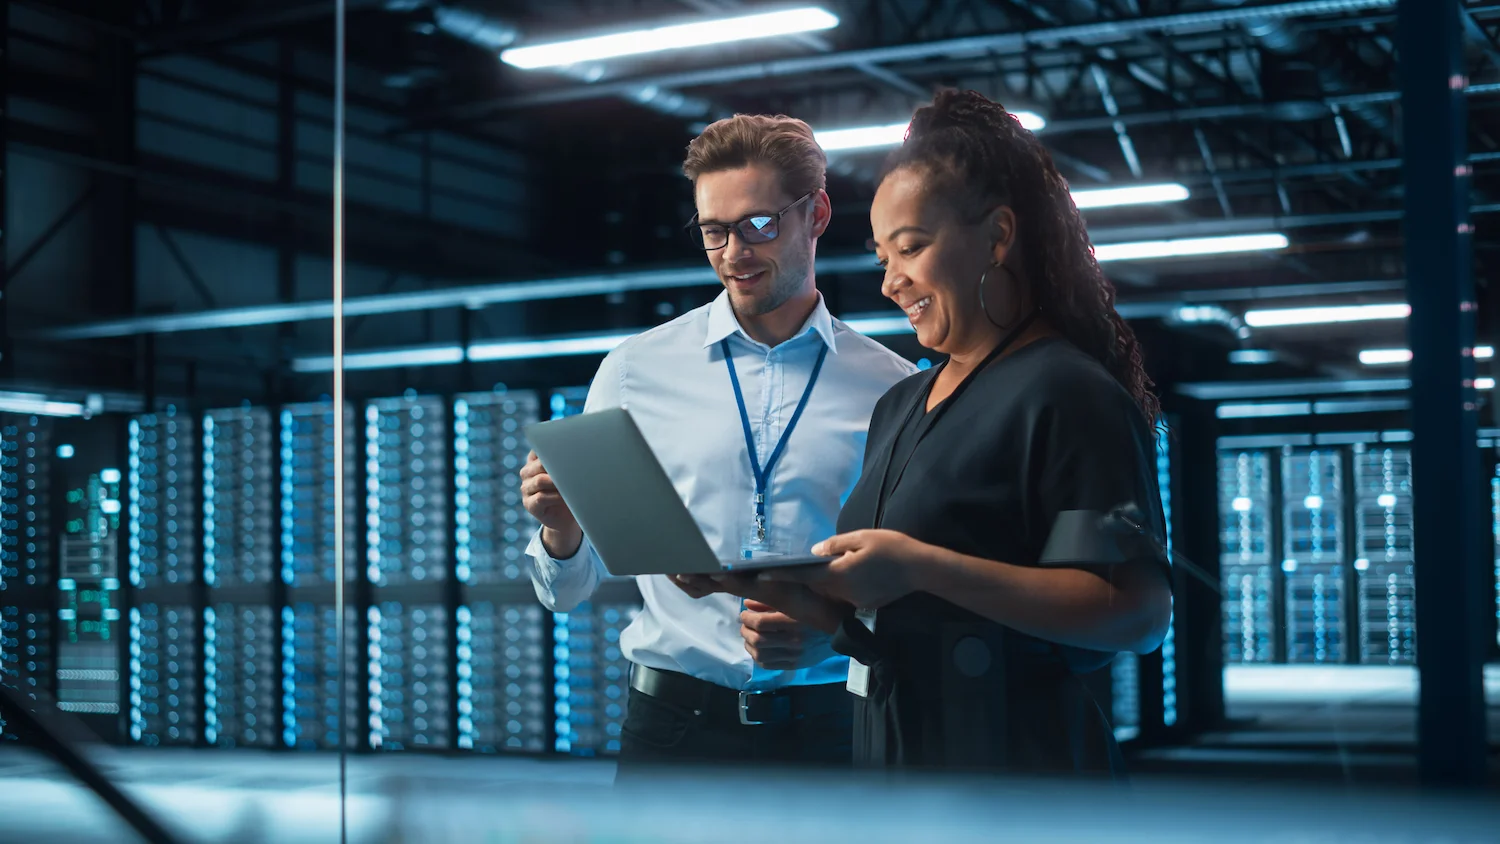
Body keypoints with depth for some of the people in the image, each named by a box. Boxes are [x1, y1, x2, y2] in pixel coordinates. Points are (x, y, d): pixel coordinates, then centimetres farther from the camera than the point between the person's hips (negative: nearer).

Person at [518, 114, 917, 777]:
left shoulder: (891, 388, 3)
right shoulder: (635, 370, 4)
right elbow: (568, 591, 5)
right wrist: (560, 528, -17)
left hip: (832, 725, 0)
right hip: (675, 721, 0)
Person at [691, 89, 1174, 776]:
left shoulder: (1065, 393, -12)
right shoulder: (900, 407, 15)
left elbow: (1140, 612, -22)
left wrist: (920, 566, -25)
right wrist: (802, 598, -3)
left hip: (1012, 752, -8)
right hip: (890, 747, 8)